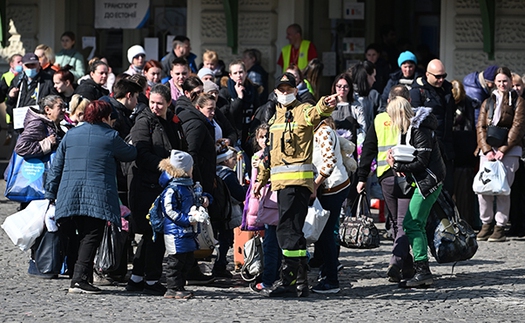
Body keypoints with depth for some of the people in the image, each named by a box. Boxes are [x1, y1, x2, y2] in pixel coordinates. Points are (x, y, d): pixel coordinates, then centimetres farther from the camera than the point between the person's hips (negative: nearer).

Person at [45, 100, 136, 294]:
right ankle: (79, 279, -17)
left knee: (84, 236, 15)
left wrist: (51, 194, 19)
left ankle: (80, 277, 16)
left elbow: (56, 167, 14)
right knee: (92, 237, -6)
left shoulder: (70, 135, 14)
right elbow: (131, 154, 15)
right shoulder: (110, 136, 1)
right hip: (98, 195, -5)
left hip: (71, 195, 5)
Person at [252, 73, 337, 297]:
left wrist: (325, 106, -51)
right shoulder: (276, 115, 22)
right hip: (280, 181, 8)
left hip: (297, 180, -8)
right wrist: (262, 178, 30)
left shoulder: (302, 111, -2)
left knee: (288, 229, -13)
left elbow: (314, 114, -28)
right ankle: (300, 281, 14)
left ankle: (289, 281, -12)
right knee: (291, 230, 10)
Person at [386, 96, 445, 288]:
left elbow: (421, 162, -20)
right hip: (423, 180, 10)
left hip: (429, 180, -10)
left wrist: (398, 166, -16)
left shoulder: (421, 131, -18)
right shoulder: (411, 128, 12)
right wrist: (398, 160, -1)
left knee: (411, 224, -13)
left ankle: (422, 271, -13)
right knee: (417, 225, 10)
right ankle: (422, 273, 13)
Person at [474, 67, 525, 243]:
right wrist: (487, 149, -6)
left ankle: (500, 227, -4)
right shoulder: (487, 102, 17)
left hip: (509, 151, -3)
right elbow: (480, 127, 9)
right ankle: (486, 224, 6)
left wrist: (503, 150, -11)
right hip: (488, 150, 3)